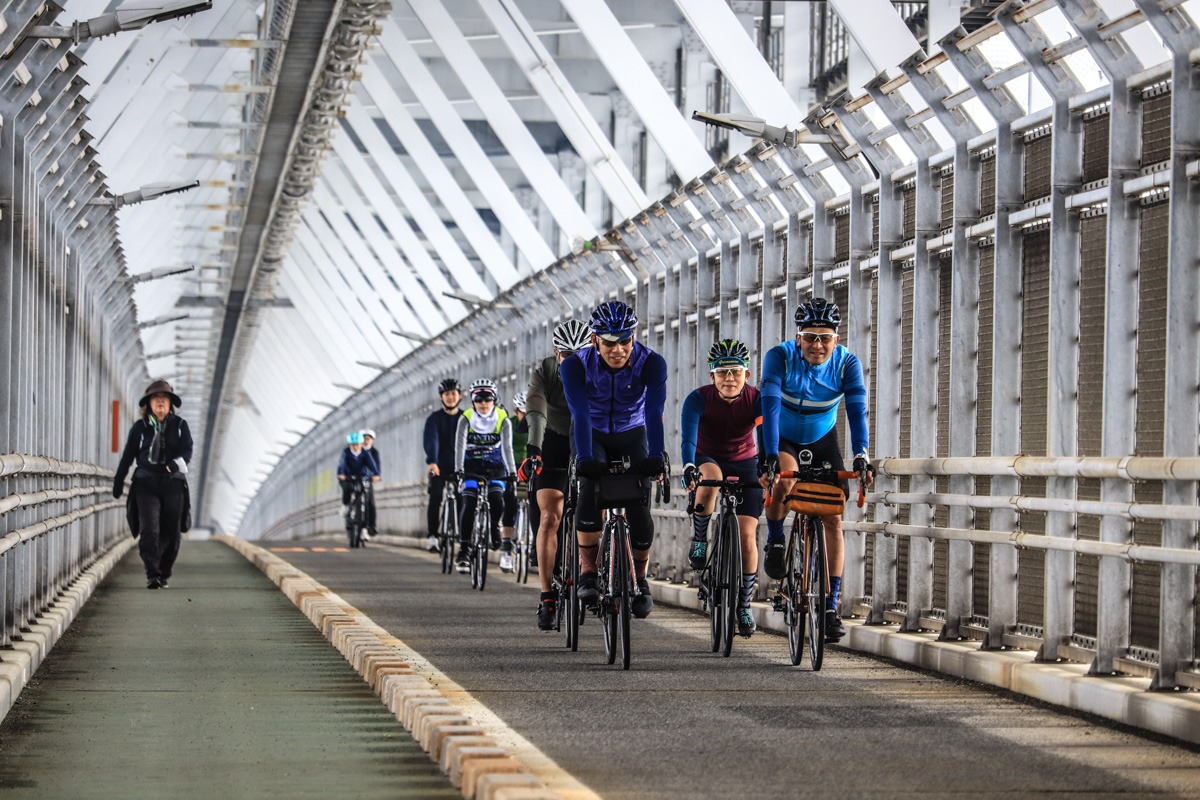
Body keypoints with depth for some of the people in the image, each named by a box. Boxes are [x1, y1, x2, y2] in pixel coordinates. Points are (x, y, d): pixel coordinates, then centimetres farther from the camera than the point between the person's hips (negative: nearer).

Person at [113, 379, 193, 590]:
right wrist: (118, 482, 12)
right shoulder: (140, 427, 6)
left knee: (171, 533, 4)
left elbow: (187, 450, -5)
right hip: (146, 483, -1)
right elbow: (128, 456, 11)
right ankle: (152, 574, -18)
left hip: (173, 485, 1)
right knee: (149, 529, -16)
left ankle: (164, 574, 19)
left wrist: (176, 463, -26)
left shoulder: (180, 425, 7)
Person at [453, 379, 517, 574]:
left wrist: (512, 472, -33)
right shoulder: (466, 419, -13)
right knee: (469, 505, -16)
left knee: (497, 502, -21)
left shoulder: (503, 420, -12)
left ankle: (497, 535, 7)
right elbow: (460, 446, -23)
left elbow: (507, 447, -21)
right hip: (472, 466, 0)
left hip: (495, 467, 0)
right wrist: (458, 471, -36)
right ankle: (464, 552, -15)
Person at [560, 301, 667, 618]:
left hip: (633, 435, 0)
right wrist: (584, 459, -48)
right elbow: (580, 414, -34)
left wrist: (655, 457, -49)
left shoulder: (651, 363, -25)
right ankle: (587, 570, -19)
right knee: (589, 485, -29)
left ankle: (640, 578, 5)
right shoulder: (576, 365, -25)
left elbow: (654, 411, -36)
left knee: (639, 505, -17)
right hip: (594, 435, 0)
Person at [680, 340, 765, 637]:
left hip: (745, 466, 1)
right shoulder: (699, 399, -23)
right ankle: (699, 540, -19)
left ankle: (744, 605, 4)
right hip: (707, 459, -1)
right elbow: (688, 437, -35)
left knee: (746, 535, -10)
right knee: (709, 478, -39)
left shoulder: (757, 400, -21)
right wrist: (688, 468, -54)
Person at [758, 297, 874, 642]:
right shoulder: (780, 357, -26)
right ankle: (775, 543, -6)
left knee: (832, 519, -8)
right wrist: (771, 456, -47)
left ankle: (831, 605, -2)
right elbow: (771, 405, -35)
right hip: (783, 439, -2)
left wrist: (861, 457, -46)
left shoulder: (847, 364, -21)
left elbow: (857, 410, -31)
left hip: (822, 440, 2)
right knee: (783, 481, -35)